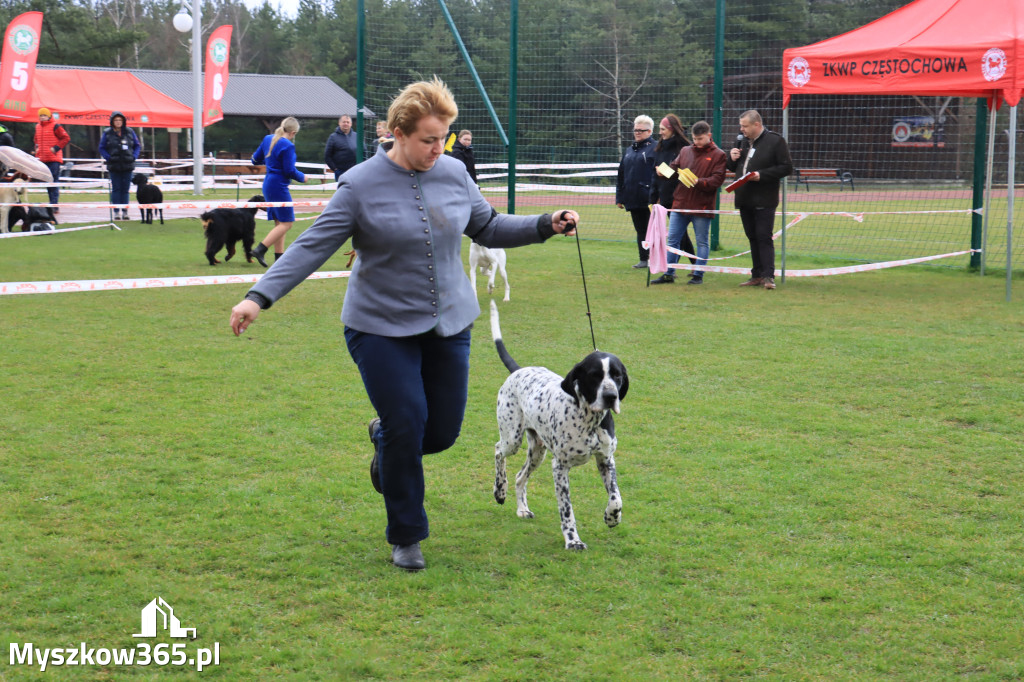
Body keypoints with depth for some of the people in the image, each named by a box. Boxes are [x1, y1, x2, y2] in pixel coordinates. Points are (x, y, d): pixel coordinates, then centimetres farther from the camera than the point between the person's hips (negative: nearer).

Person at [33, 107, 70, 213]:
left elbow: (66, 138, -10)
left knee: (54, 182, -12)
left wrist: (56, 148, -15)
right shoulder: (38, 127, 15)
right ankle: (53, 205, 16)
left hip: (54, 159, -8)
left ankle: (54, 206, -15)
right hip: (43, 159, 8)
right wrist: (37, 148, 13)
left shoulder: (55, 126, -6)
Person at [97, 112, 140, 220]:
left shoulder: (130, 132, 5)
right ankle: (116, 211, 2)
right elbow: (102, 148, 5)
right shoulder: (107, 133, 1)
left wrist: (134, 157, -1)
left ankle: (125, 211, 8)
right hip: (114, 166, -1)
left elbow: (137, 146, 13)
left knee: (125, 189, 3)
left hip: (127, 166, 1)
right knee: (116, 189, -1)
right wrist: (108, 158, -8)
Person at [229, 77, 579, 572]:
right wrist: (259, 297, -21)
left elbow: (489, 229, 14)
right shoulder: (361, 185, -11)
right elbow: (312, 247, -12)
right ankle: (405, 537, 12)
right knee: (407, 426, -8)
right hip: (381, 327, -4)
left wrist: (546, 226, 2)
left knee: (443, 432, 6)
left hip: (448, 325, 4)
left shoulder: (453, 174, 2)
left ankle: (384, 437, 42)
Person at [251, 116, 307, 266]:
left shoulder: (268, 139, 7)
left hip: (268, 185, 9)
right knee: (286, 223, -3)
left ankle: (279, 257, 14)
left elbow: (255, 160, 16)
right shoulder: (288, 146, -17)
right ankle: (260, 249, -12)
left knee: (279, 222, 14)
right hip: (279, 187, -9)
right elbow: (290, 171, -17)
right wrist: (302, 177, 1)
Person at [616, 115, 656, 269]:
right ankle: (643, 260, 16)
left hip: (648, 199, -7)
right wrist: (620, 197, 15)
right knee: (640, 230, 11)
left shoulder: (655, 148, -5)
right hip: (633, 199, 7)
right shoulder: (629, 150, 17)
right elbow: (621, 175, 20)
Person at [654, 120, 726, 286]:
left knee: (702, 241, 4)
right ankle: (669, 273, 13)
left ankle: (698, 275, 11)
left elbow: (717, 179, -10)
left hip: (702, 206, -5)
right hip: (680, 202, 5)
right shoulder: (685, 151, 13)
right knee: (672, 238, 6)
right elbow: (674, 168, 15)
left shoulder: (718, 155, -2)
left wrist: (699, 182, -24)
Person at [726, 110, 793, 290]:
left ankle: (768, 276, -9)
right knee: (753, 238, 11)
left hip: (764, 201, -7)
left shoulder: (776, 141, -7)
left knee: (764, 237, -10)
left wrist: (762, 175, -19)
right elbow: (733, 168, 25)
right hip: (745, 199, 7)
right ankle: (757, 275, 16)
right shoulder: (743, 142, 15)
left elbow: (787, 167, -11)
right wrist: (732, 158, 1)